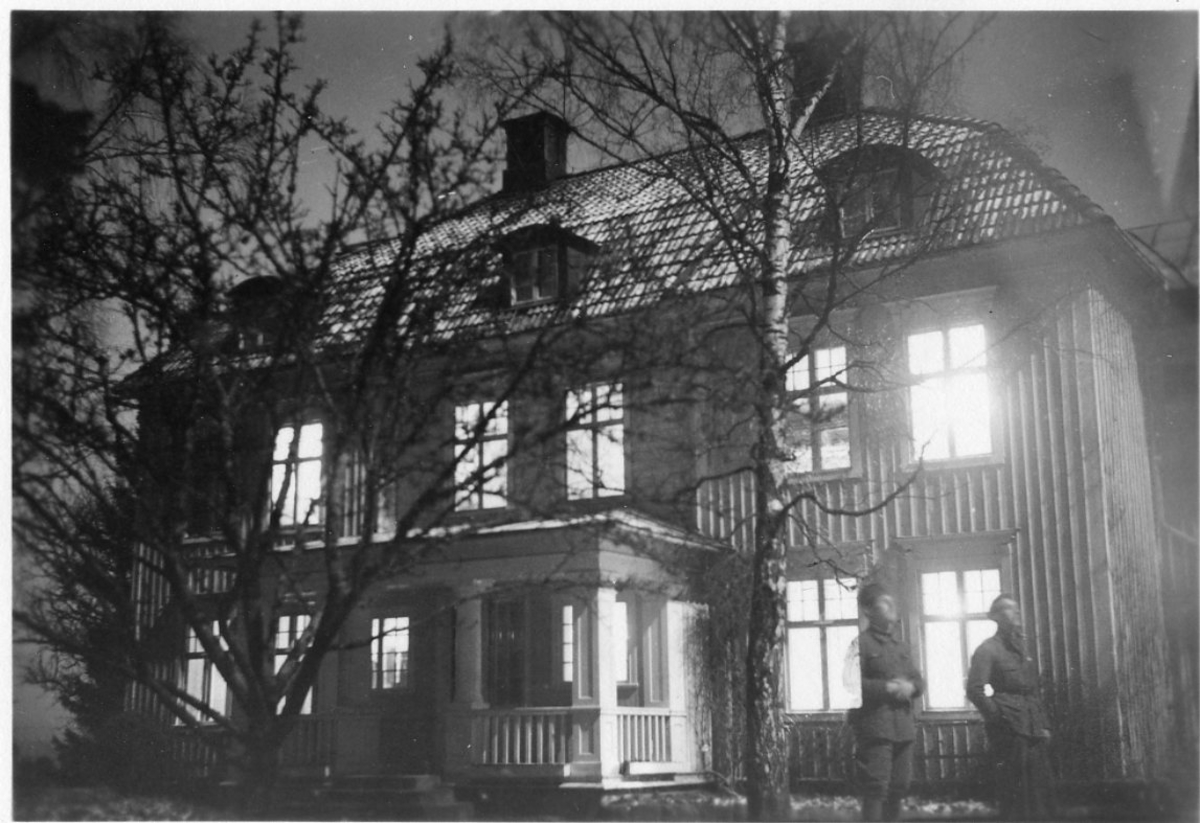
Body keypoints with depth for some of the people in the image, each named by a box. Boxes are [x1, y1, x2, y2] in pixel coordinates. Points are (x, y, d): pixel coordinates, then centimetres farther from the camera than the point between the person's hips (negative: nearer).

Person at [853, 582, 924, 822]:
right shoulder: (862, 643, -4)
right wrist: (887, 687, -16)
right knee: (876, 788, -9)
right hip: (875, 726, -7)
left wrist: (911, 687, -4)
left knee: (899, 786, 10)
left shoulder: (901, 646, 19)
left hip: (903, 725, 7)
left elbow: (918, 680, 19)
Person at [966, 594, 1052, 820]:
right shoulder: (988, 649, -5)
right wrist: (998, 717, -15)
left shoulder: (1021, 650, 19)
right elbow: (975, 690, -15)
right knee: (1014, 798, -5)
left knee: (1038, 798, 9)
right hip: (1009, 734, -7)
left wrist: (1043, 726, 14)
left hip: (1034, 734, 8)